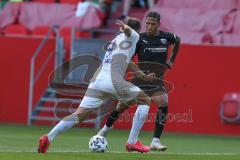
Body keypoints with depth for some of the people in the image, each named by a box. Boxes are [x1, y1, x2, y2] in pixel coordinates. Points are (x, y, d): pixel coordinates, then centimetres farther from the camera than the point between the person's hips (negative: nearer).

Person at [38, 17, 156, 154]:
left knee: (80, 114, 1)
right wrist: (124, 27, -35)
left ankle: (48, 138, -18)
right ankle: (133, 142, 1)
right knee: (146, 101, 9)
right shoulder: (133, 36, 14)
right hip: (113, 80, -7)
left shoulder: (117, 39, 36)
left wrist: (144, 76, 57)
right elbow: (128, 30, -11)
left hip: (96, 80, 7)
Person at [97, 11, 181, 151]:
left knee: (163, 102, -26)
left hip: (157, 80, 1)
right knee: (123, 104, 7)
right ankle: (108, 126, 41)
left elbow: (177, 41, 24)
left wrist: (171, 61, 18)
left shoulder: (166, 37, 0)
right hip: (140, 78, -1)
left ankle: (156, 141, -22)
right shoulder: (140, 38, -6)